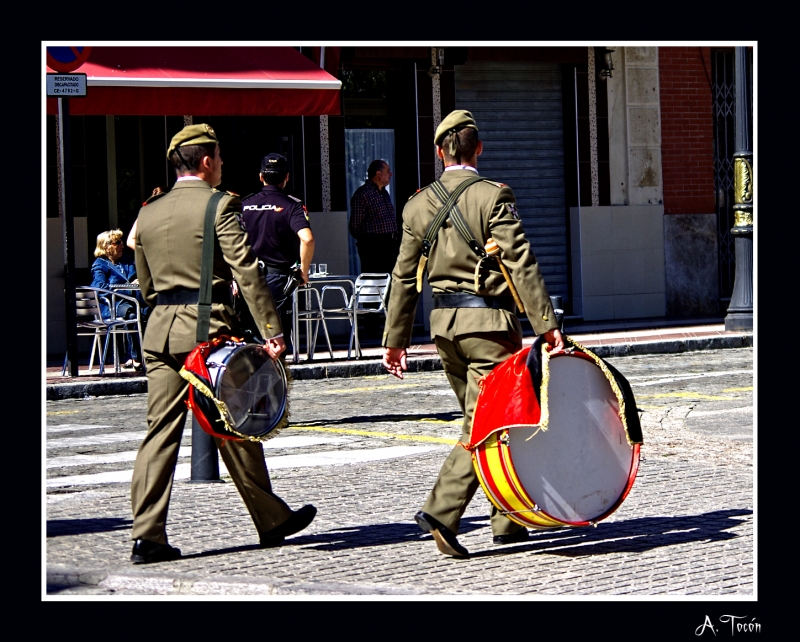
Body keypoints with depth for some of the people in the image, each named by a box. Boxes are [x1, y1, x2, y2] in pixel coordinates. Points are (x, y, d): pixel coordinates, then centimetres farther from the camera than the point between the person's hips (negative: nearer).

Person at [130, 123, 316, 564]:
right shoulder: (220, 206, -5)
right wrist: (272, 332, -13)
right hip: (208, 326, -5)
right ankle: (271, 520, 20)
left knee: (160, 430, 3)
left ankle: (147, 536, -4)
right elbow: (246, 272, -12)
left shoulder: (148, 213, 12)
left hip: (160, 330, 5)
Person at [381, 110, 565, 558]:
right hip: (489, 320, -6)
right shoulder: (493, 196, -8)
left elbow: (405, 277, 10)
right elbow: (521, 264, -14)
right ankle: (442, 510, -19)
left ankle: (508, 520, 21)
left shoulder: (419, 204, 7)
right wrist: (547, 324, -14)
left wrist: (396, 339, 16)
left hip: (443, 322, 6)